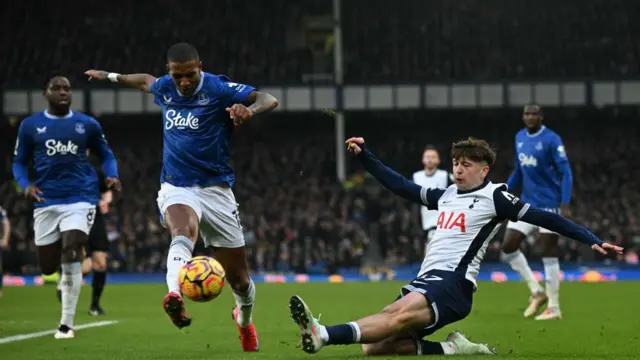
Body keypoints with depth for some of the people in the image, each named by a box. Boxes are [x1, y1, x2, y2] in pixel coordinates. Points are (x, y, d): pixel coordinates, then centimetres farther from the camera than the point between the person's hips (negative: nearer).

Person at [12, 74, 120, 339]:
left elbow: (105, 154, 16)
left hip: (80, 198, -2)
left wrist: (112, 176, -4)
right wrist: (25, 185, -9)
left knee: (71, 256, -20)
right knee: (47, 267, 4)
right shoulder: (30, 125, 6)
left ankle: (66, 324, -12)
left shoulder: (87, 124, 6)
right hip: (46, 201, 2)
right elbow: (19, 162, 12)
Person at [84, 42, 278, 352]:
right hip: (176, 188, 1)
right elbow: (145, 81, 30)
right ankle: (174, 297, -65)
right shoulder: (164, 88, 5)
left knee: (239, 279, 6)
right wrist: (110, 76, 40)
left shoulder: (218, 89, -9)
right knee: (182, 233, -37)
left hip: (215, 189, -1)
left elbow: (269, 99, -19)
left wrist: (249, 110, -40)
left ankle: (244, 319, 41)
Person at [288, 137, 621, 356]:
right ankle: (449, 349, -13)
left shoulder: (494, 197, 2)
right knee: (373, 347, -11)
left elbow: (543, 219, -1)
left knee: (400, 314, -36)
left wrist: (592, 240, -8)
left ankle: (322, 335, -56)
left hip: (452, 284, -8)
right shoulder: (447, 195, 22)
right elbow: (399, 185, 30)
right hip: (425, 282, 8)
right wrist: (364, 155, 27)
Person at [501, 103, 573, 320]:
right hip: (527, 204, 7)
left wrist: (565, 203, -24)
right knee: (508, 247, 0)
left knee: (549, 255, -4)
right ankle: (537, 292, 14)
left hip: (548, 205, -7)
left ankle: (554, 308, 4)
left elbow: (565, 172, -14)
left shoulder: (551, 140, -12)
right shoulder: (519, 138, 9)